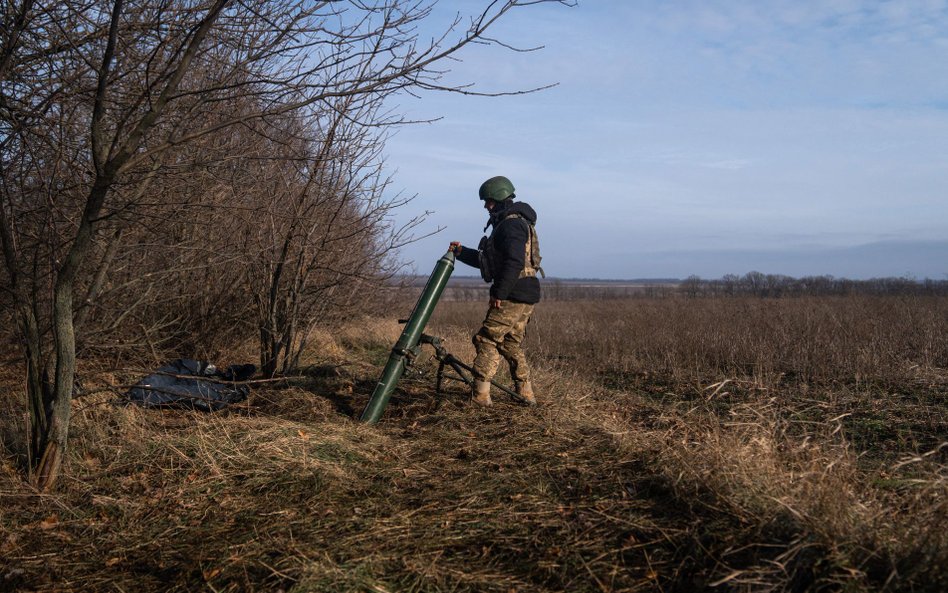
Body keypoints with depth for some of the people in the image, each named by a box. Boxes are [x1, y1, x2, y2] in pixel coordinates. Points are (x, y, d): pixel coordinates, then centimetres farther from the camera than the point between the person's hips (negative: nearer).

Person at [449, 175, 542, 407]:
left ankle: (480, 395, -5)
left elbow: (514, 263, -25)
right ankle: (526, 394, 18)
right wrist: (461, 252, 18)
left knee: (486, 340, -6)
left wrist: (499, 294, -23)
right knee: (510, 344, 16)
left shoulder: (511, 224, -13)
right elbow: (488, 260, 26)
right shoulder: (505, 224, 21)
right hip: (525, 297, 10)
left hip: (513, 296, -10)